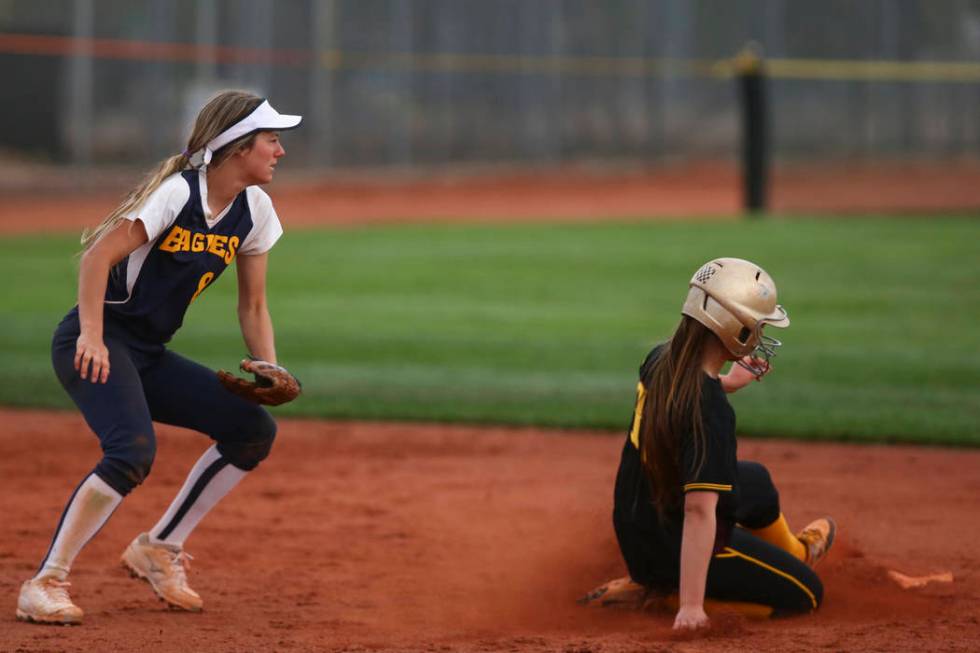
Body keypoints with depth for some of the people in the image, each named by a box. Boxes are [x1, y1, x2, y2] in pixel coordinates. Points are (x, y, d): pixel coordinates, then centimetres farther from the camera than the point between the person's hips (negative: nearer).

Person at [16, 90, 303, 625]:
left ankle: (158, 550, 11)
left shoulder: (254, 211, 5)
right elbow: (98, 256, -25)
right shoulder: (177, 192, -18)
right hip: (98, 343, -8)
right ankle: (46, 584, -23)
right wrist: (91, 337, -35)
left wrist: (267, 367, -3)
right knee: (133, 448, -30)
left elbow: (252, 305, 13)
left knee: (253, 428, 0)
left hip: (149, 357, 8)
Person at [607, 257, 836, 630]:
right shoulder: (712, 411, -33)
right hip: (674, 551, -9)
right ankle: (676, 596, 3)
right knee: (805, 594, 8)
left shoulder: (661, 360, -8)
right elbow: (699, 509, -38)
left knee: (755, 481, 31)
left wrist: (726, 383, 16)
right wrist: (691, 606, -40)